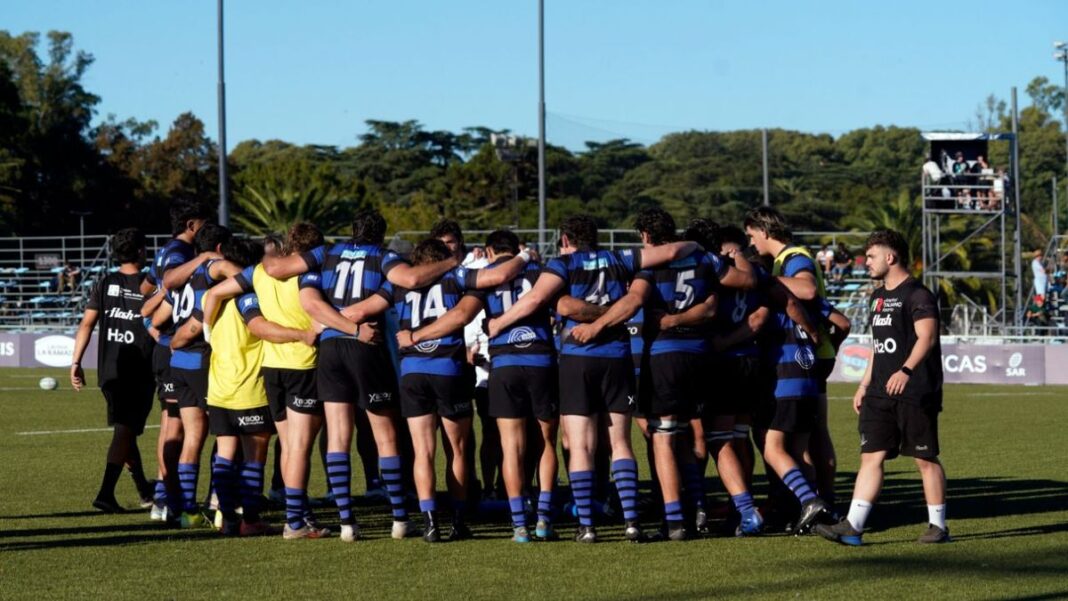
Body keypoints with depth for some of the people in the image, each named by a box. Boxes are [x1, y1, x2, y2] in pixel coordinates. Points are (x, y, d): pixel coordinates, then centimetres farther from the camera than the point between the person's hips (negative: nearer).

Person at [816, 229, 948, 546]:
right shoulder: (879, 297, 19)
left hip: (914, 393, -8)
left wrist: (906, 370, -34)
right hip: (880, 393, 8)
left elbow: (927, 336, -21)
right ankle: (853, 526, -3)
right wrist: (864, 385, 23)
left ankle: (938, 526, 10)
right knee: (871, 455, 1)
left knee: (925, 458, 0)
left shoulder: (917, 294, -9)